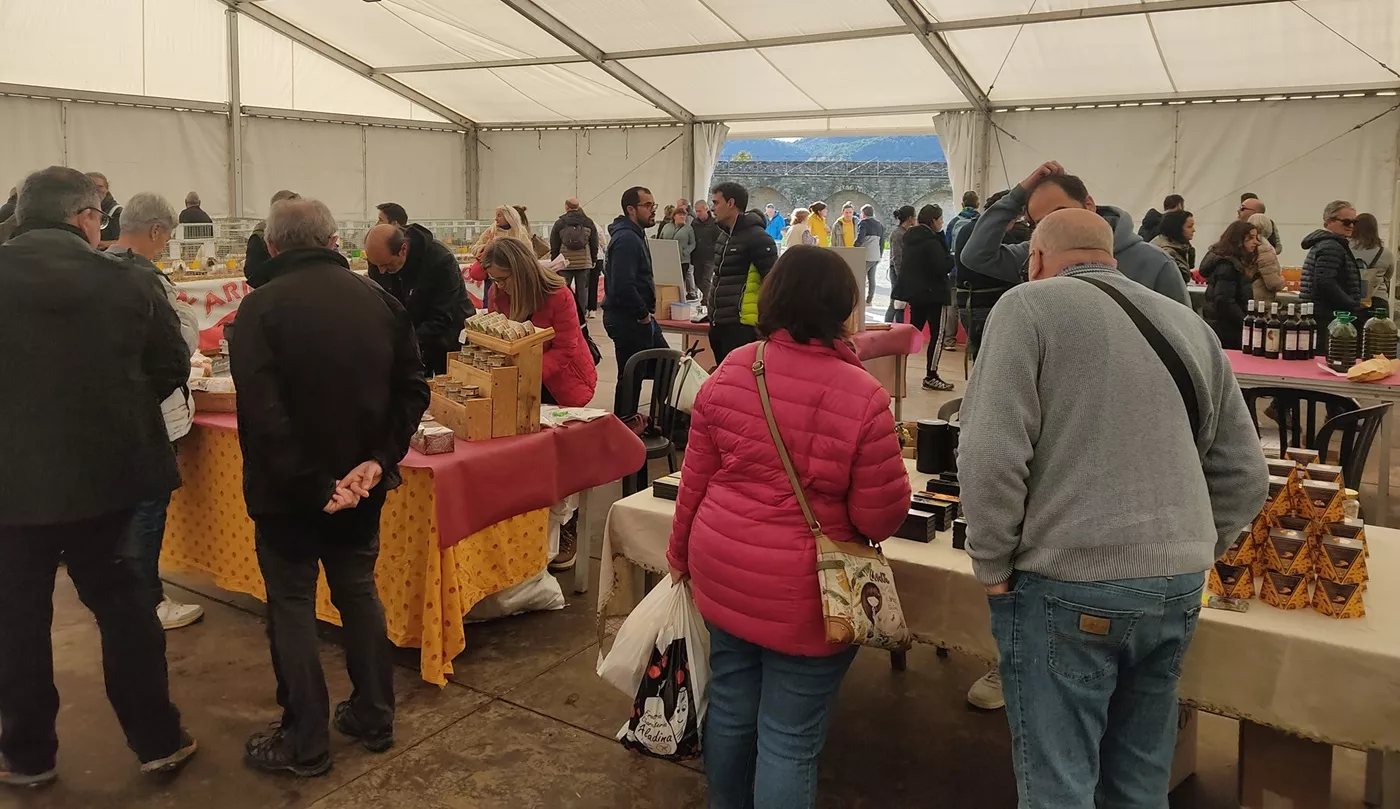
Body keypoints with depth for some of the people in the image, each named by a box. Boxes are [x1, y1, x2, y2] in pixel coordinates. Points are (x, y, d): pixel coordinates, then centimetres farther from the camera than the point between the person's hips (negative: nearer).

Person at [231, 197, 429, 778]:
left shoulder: (261, 308, -13)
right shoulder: (379, 299, 1)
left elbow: (263, 412, -22)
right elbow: (412, 390, -2)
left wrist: (311, 485, -18)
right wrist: (378, 460, -8)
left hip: (287, 489, -4)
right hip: (360, 481, 5)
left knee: (292, 608, 8)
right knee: (359, 593, 17)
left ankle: (305, 743, 17)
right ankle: (374, 719, 27)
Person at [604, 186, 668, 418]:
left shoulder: (634, 235, 15)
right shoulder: (626, 239, -19)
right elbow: (623, 286, -29)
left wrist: (646, 313, 12)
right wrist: (644, 315, -18)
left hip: (639, 318, 11)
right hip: (628, 320, -11)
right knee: (631, 376, -1)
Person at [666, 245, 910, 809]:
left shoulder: (730, 373, -4)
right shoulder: (862, 396, -17)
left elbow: (696, 480, 3)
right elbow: (881, 516, -12)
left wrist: (682, 556, 18)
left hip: (724, 572, 5)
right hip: (803, 593, -5)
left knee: (729, 709, 22)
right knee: (789, 741, 9)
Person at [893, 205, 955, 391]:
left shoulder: (911, 238, 9)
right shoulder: (931, 241, -19)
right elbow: (944, 266, -25)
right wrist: (952, 258, -3)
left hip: (913, 291, 9)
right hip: (933, 293, -9)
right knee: (937, 335, -2)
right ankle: (931, 377, -1)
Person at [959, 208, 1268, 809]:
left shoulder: (1029, 307, -5)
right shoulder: (1189, 324, 14)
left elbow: (991, 455, -16)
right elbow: (1244, 477, 15)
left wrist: (992, 567, -5)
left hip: (1067, 584, -6)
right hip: (1178, 586, 7)